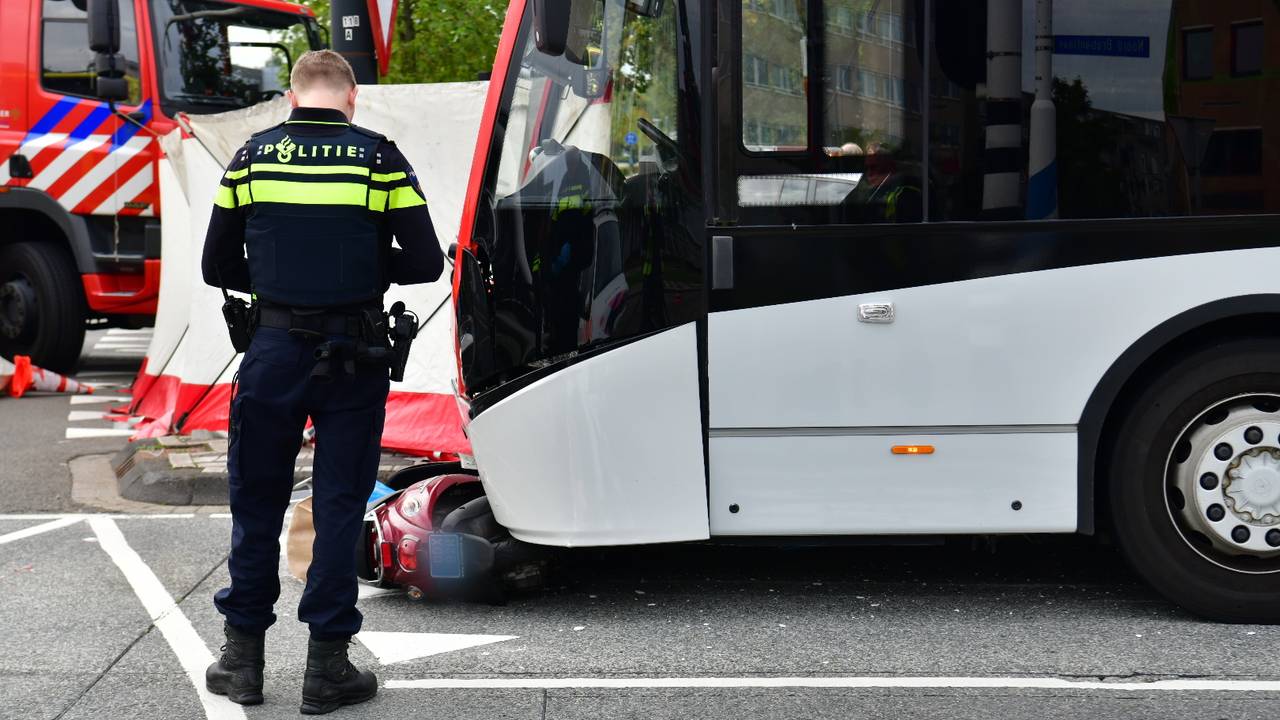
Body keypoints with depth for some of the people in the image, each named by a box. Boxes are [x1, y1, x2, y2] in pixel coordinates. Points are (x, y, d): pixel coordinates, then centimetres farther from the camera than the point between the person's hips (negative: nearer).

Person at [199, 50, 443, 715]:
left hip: (274, 353, 1)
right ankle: (327, 667, 10)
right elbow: (425, 262, -4)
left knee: (256, 502, 14)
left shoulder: (251, 157, 2)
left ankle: (243, 656, 21)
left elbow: (217, 267, 4)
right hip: (354, 358, -1)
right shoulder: (378, 158, -3)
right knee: (339, 505, 7)